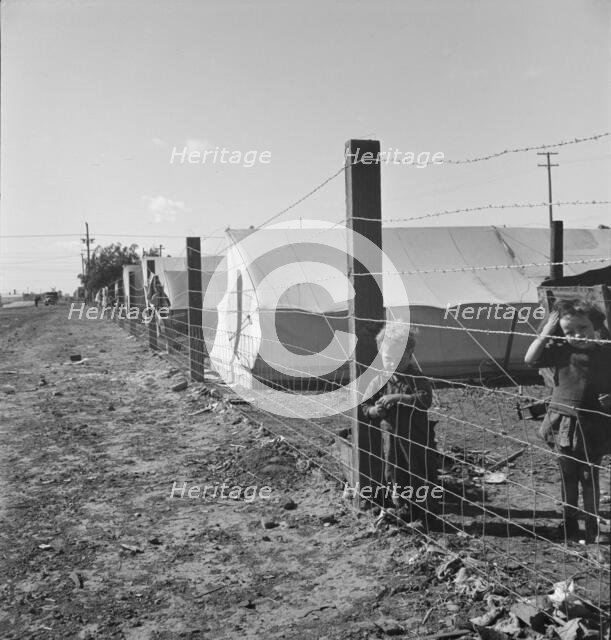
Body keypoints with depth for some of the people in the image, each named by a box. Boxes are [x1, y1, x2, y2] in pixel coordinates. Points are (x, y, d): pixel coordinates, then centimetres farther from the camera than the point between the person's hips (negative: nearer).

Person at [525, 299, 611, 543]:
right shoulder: (559, 350, -4)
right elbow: (530, 359, -14)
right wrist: (546, 333, -12)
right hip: (564, 424, 1)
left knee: (590, 478, 11)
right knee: (568, 477, 15)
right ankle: (569, 525, 31)